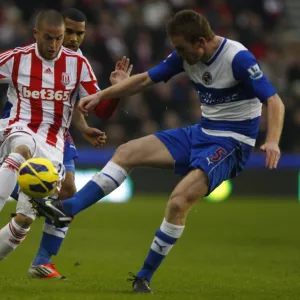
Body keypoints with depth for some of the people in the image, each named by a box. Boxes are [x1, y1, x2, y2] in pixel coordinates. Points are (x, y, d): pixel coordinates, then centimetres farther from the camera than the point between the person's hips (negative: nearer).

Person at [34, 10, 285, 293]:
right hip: (201, 132, 8)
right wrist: (101, 95, 6)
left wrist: (272, 141, -39)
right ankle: (68, 208, -7)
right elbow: (146, 79, 10)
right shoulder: (186, 55, -1)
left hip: (232, 142, -8)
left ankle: (144, 277, -10)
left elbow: (274, 101, -23)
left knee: (179, 200, -24)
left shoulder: (238, 58, -22)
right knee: (127, 152, -1)